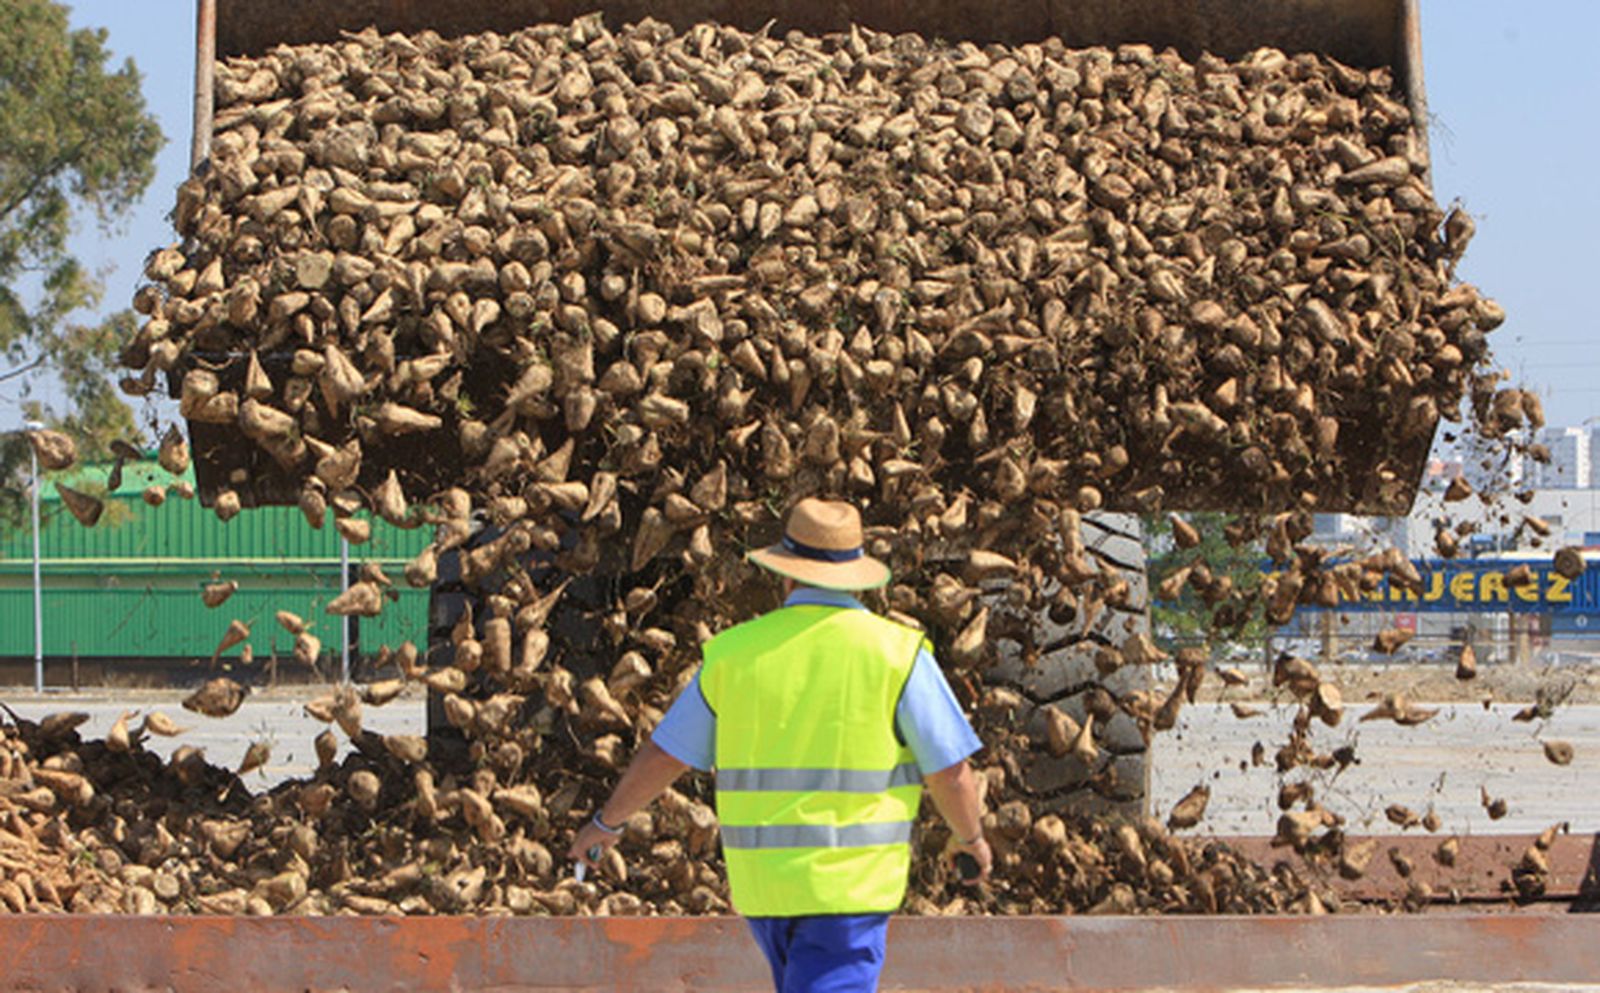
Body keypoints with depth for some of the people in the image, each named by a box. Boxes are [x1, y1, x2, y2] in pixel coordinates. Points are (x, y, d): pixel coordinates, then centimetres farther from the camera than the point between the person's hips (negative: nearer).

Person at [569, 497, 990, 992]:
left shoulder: (735, 653, 3)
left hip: (761, 875, 4)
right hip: (848, 884, -4)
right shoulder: (896, 653, -5)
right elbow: (950, 772, -4)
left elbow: (662, 758, 10)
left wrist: (606, 822, 25)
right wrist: (971, 837, 16)